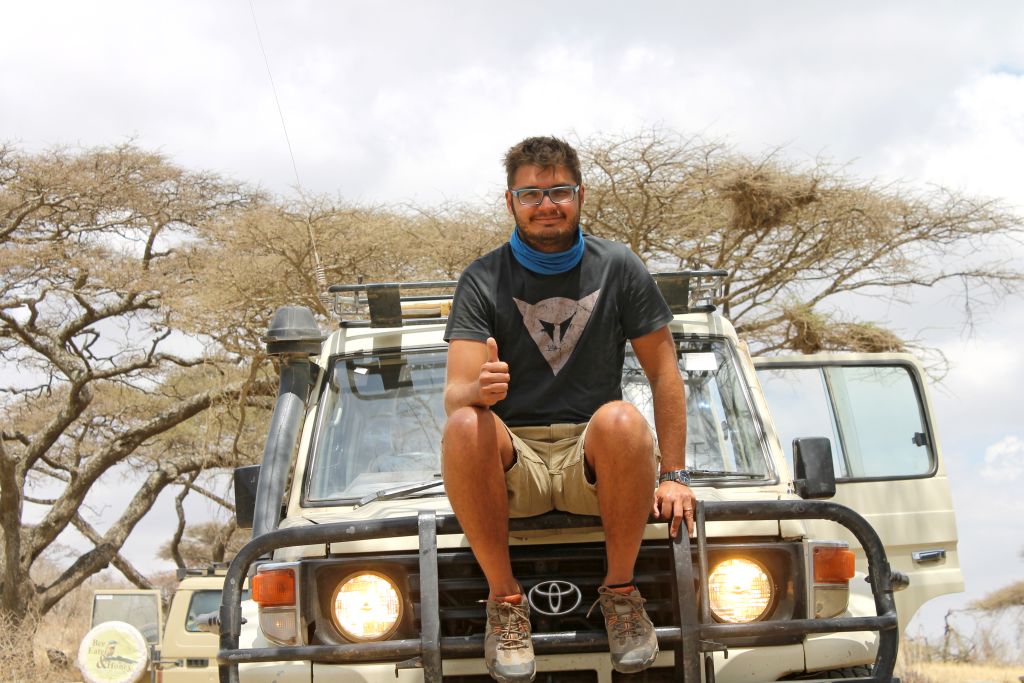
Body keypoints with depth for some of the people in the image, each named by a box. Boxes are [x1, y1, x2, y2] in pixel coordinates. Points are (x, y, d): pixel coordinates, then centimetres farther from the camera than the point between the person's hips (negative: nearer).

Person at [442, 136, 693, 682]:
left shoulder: (618, 268, 3)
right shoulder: (482, 281, 1)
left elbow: (664, 374, 4)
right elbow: (455, 394, -8)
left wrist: (674, 475, -4)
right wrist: (479, 391, -34)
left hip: (591, 459, 0)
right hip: (514, 463, 0)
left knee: (621, 419, -34)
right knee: (463, 426, -33)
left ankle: (620, 590, -14)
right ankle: (504, 597, -17)